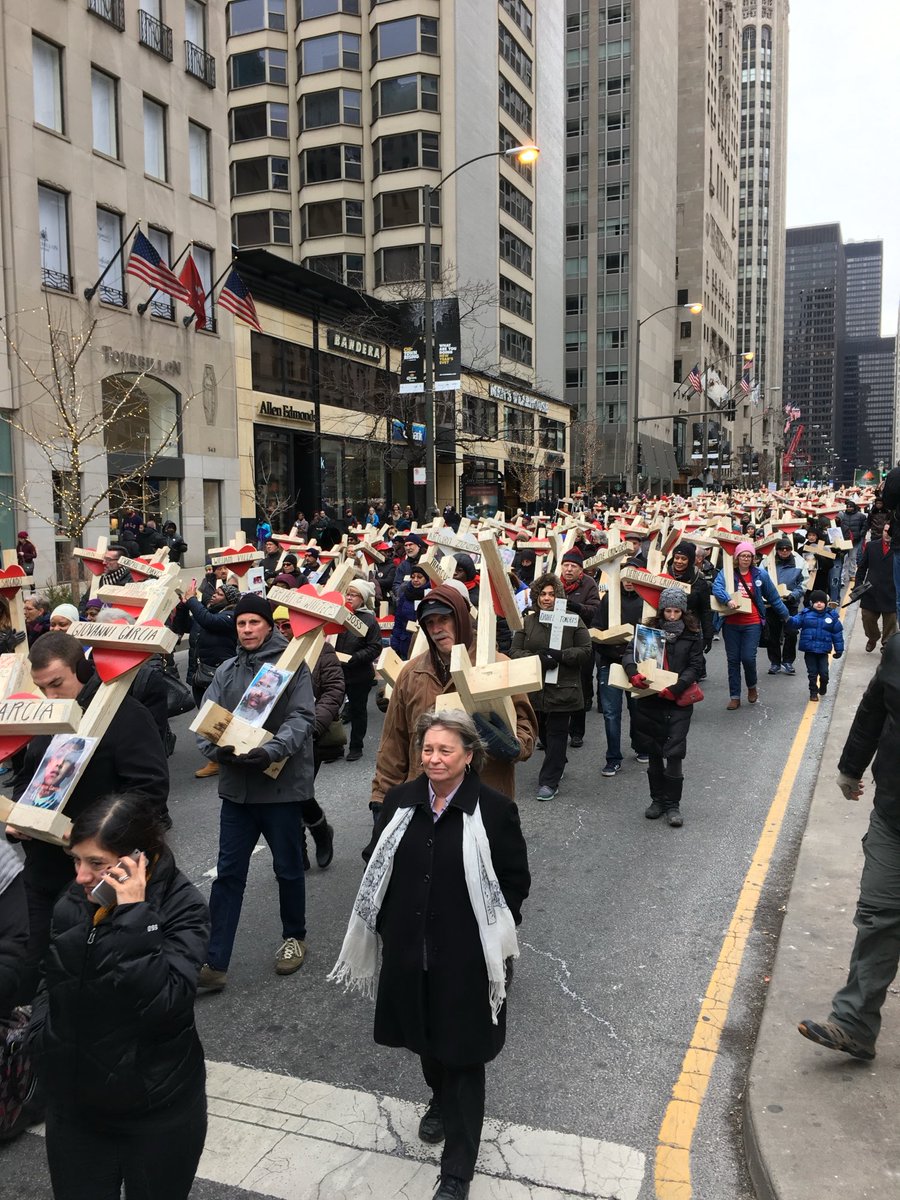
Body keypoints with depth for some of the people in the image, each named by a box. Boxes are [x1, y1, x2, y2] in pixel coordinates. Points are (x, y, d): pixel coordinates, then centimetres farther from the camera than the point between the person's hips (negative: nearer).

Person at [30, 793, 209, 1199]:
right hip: (72, 1104, 4)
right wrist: (44, 1037, 1)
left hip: (157, 1109, -4)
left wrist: (134, 917, -32)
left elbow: (166, 1003, -31)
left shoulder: (181, 906, -19)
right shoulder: (73, 901, -5)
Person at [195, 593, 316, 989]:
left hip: (282, 784, -4)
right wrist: (216, 749, -20)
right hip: (236, 786, 4)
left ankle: (294, 937, 34)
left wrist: (271, 752, -31)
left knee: (288, 868, 12)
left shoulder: (292, 665, -6)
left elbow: (302, 718, -16)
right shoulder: (227, 671, 8)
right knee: (228, 873, 6)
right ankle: (215, 961, 12)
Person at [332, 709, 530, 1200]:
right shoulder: (400, 801, -3)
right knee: (423, 1038, 24)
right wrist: (387, 926, 4)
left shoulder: (494, 809, -15)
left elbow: (516, 881, -7)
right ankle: (440, 1101, 56)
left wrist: (493, 938, -9)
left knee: (462, 1055, 7)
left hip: (466, 957, -4)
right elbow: (376, 867, 7)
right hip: (408, 950, 5)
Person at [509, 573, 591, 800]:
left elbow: (586, 651, -4)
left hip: (562, 689, -3)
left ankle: (549, 781, 7)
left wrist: (560, 656, -18)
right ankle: (557, 765, 38)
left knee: (556, 734, 0)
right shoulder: (527, 622, 7)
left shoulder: (573, 620, 0)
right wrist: (536, 658, -18)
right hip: (535, 688, 3)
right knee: (543, 732, 14)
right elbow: (514, 651, 1)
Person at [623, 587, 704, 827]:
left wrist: (675, 688, -21)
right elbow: (630, 653, -6)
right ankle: (657, 799, 27)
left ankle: (672, 804, 8)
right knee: (654, 753, 12)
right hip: (649, 701, 2)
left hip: (678, 702, -2)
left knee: (674, 753, -5)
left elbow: (695, 667, -7)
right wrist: (633, 673, -27)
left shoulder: (692, 635, 1)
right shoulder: (650, 630, 4)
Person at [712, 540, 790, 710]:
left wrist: (785, 615, 17)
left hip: (752, 624, -1)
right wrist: (728, 599, -37)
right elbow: (717, 587, -19)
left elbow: (773, 597, 11)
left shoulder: (760, 574, 3)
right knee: (733, 660, 6)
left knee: (748, 658, -9)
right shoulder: (726, 573, 0)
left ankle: (752, 686, 22)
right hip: (731, 624, 1)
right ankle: (734, 697, 16)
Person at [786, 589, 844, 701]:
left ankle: (823, 686, 32)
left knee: (824, 672, 1)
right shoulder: (806, 614, -2)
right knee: (812, 673, 8)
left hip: (823, 651, 0)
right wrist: (789, 619, -36)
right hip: (809, 650, 0)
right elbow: (796, 622, -11)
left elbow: (837, 633, 3)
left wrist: (839, 649, 4)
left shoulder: (831, 616, -1)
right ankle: (813, 692, 23)